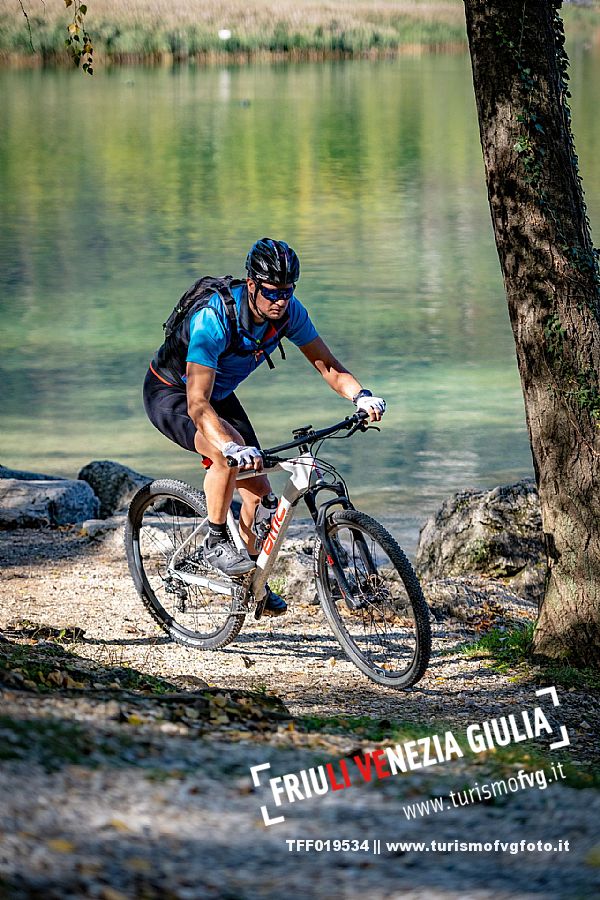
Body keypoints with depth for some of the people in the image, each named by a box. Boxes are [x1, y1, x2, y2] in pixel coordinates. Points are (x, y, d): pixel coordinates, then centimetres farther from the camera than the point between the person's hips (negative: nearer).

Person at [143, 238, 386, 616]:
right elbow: (197, 404, -45)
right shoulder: (213, 319, -39)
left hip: (220, 394, 7)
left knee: (258, 492, -2)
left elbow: (328, 365, -12)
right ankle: (216, 542, -15)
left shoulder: (290, 311, -20)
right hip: (171, 393, -7)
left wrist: (361, 395, -33)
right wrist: (231, 446, -61)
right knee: (229, 451, -35)